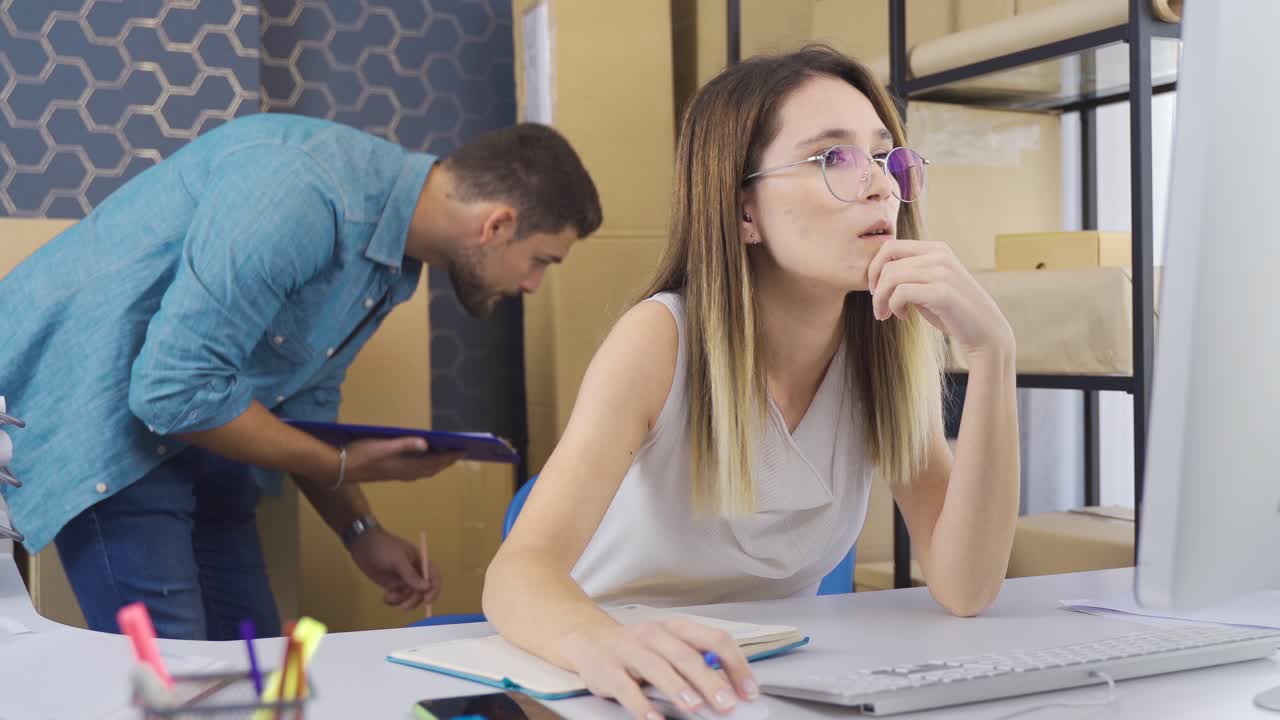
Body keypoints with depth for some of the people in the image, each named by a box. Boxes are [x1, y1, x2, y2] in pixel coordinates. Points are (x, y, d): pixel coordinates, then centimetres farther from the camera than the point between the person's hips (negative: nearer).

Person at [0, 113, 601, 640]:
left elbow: (302, 403, 13)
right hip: (89, 399, -9)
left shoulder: (394, 260, 2)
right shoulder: (302, 192, -29)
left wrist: (360, 532, 3)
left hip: (182, 422, 9)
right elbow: (173, 388, -30)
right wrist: (340, 467, -18)